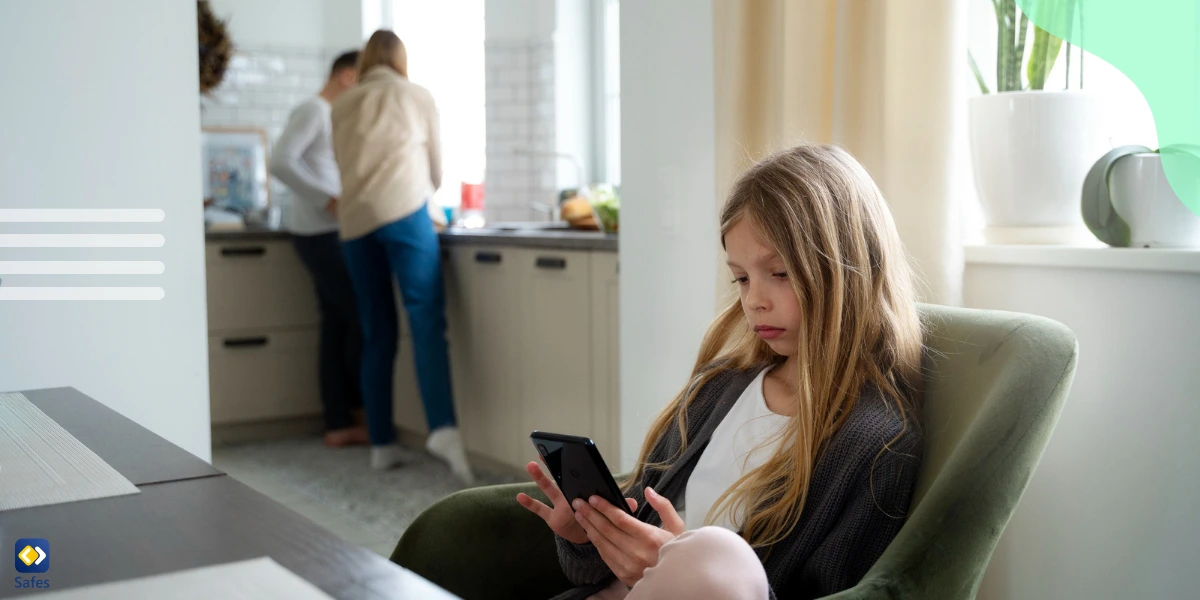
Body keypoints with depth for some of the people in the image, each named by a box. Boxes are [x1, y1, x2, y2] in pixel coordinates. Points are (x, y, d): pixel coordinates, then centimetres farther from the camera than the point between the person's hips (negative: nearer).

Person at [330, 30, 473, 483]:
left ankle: (382, 444, 8)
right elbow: (436, 169, 21)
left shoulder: (342, 107, 20)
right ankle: (442, 428, -28)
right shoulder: (418, 96, 15)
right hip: (403, 211, -3)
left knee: (376, 334, 7)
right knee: (426, 320, -11)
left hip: (355, 220, 3)